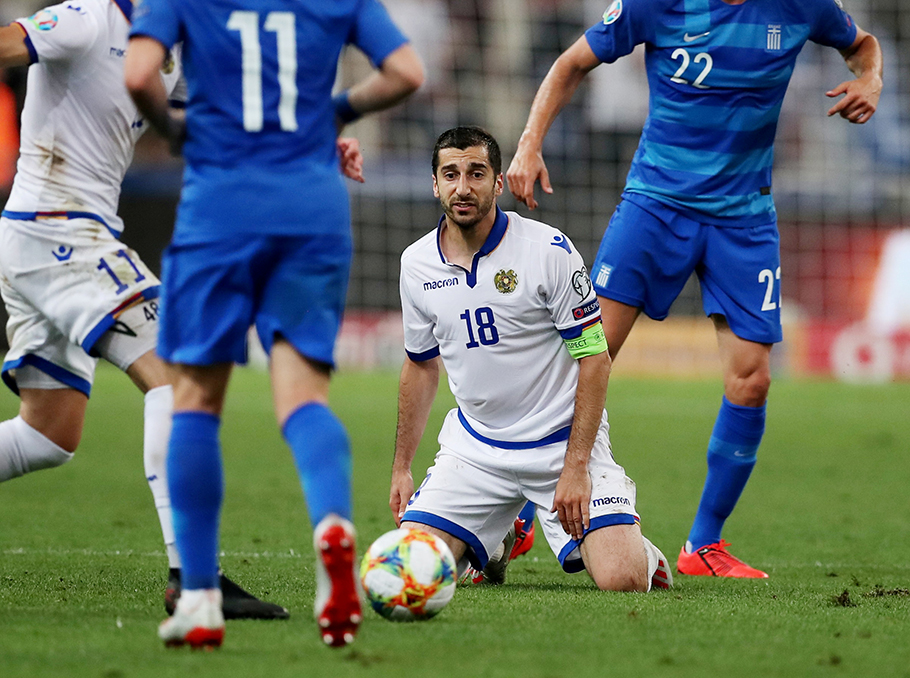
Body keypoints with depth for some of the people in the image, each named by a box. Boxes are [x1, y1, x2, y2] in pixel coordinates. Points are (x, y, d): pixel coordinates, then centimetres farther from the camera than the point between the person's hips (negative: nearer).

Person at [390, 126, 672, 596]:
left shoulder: (548, 250, -14)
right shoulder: (416, 264, 0)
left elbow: (595, 357, -12)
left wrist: (575, 467, -19)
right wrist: (401, 467, 13)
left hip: (563, 438, -4)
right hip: (475, 446, 4)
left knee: (621, 580, -21)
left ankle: (638, 550, 19)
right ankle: (500, 536, 21)